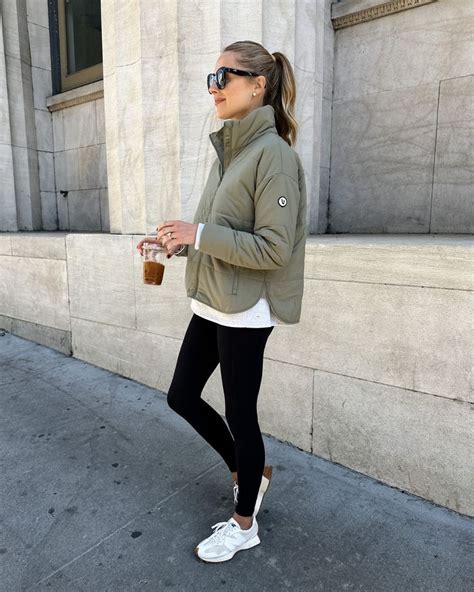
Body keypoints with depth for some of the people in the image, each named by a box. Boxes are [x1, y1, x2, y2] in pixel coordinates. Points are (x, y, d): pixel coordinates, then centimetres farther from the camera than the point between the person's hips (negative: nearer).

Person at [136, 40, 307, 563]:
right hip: (210, 305, 9)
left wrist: (199, 234, -21)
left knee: (239, 414, 5)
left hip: (244, 312, -9)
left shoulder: (273, 153, -13)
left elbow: (274, 248, -20)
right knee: (182, 397, 17)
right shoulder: (226, 151, 13)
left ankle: (243, 524, 32)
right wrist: (178, 240, 4)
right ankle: (248, 471, 40)